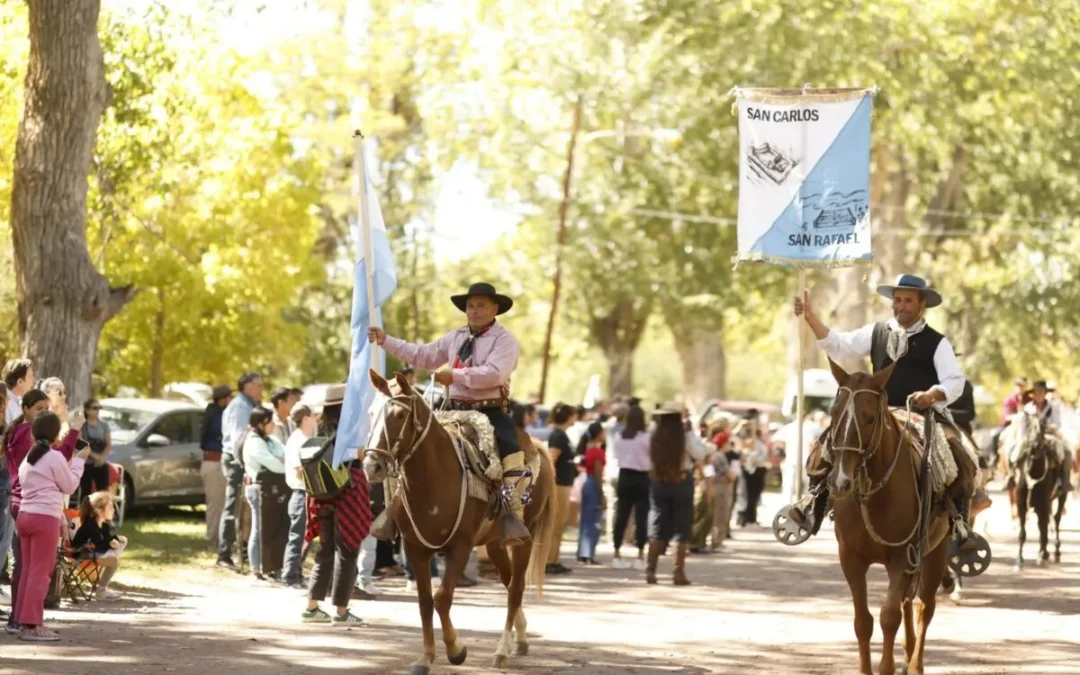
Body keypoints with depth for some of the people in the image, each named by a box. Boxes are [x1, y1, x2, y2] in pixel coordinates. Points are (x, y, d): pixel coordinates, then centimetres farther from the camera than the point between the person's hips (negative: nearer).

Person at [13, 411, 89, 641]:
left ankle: (24, 621, 12)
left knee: (28, 571, 11)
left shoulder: (29, 457, 13)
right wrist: (79, 460, 11)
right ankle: (32, 624, -9)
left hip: (24, 516, 8)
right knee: (40, 572, -6)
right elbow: (69, 486, -1)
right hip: (45, 518, -8)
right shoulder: (55, 457, -10)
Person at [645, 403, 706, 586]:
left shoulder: (655, 437, -4)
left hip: (659, 483, 3)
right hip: (682, 483, -3)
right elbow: (700, 455, -8)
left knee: (657, 529, 10)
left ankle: (650, 571, 4)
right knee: (681, 530, 4)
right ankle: (679, 573, 1)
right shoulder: (686, 436, -13)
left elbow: (650, 458, 4)